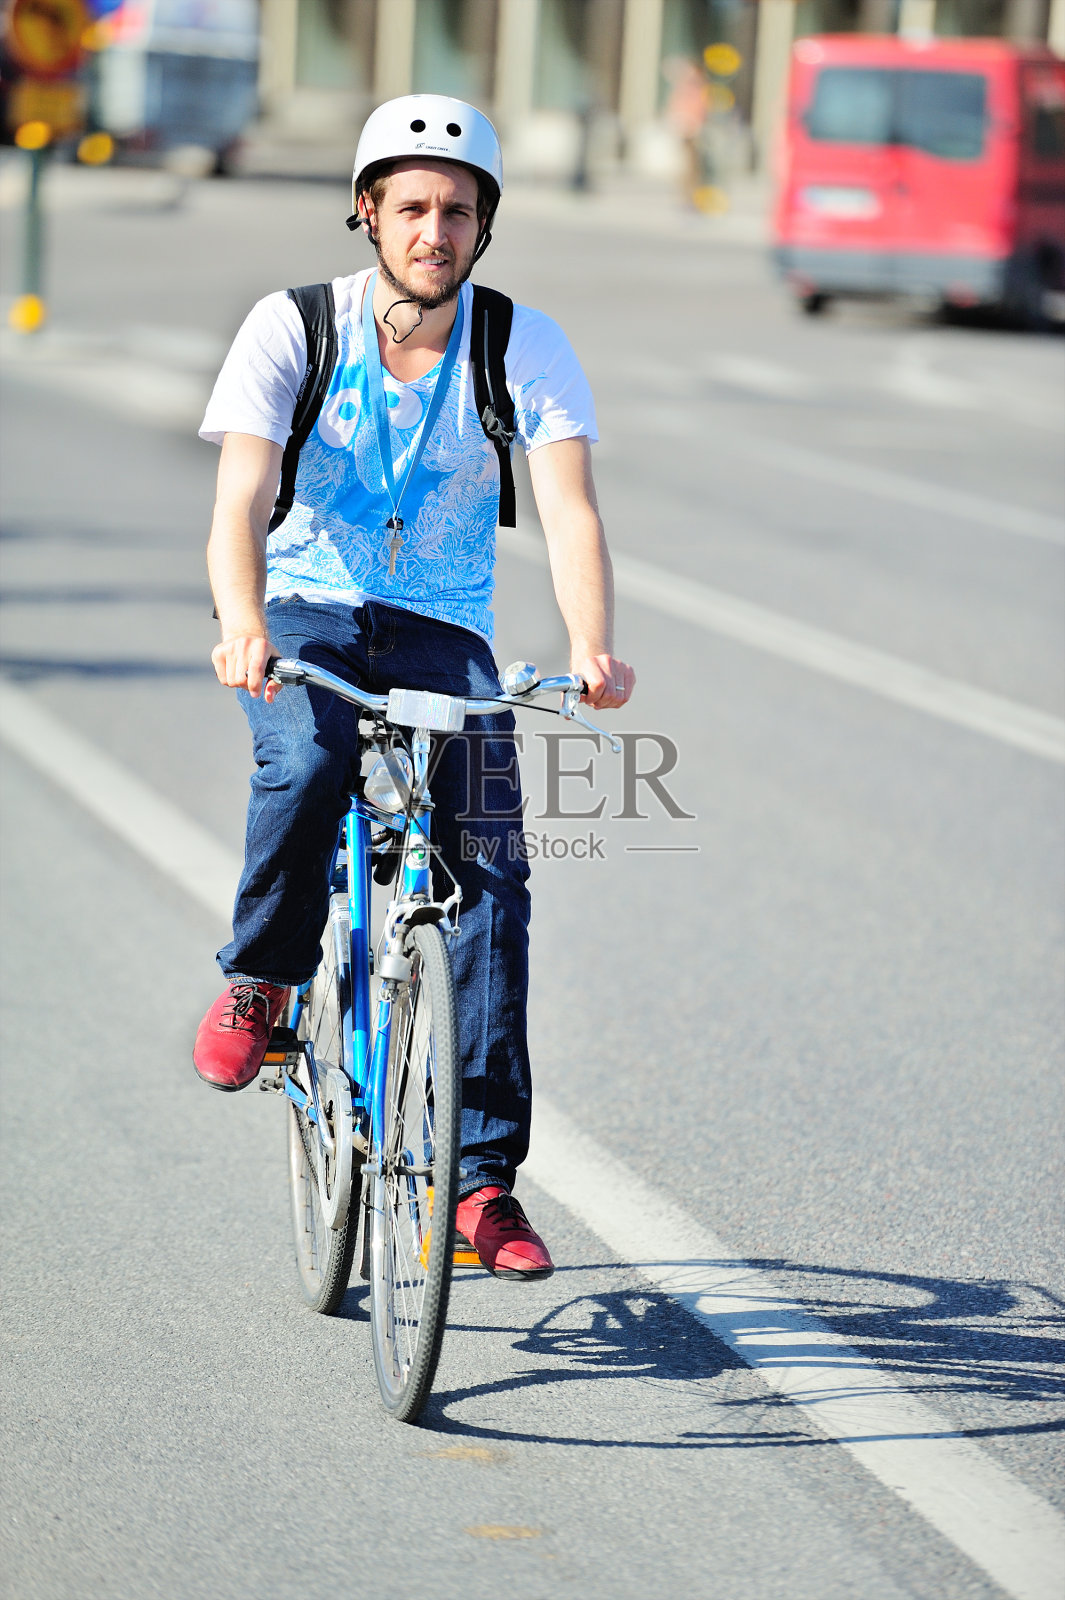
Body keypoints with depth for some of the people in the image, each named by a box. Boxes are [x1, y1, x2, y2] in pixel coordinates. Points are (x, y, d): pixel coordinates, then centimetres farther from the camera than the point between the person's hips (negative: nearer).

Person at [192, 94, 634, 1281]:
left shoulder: (525, 348, -7)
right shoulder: (291, 330, -10)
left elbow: (570, 511, -18)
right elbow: (240, 504, -20)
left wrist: (590, 649, -38)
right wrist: (243, 626, -41)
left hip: (443, 634, 2)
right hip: (306, 612, -1)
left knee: (491, 880, -16)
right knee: (306, 760, -36)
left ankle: (485, 1180, -10)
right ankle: (259, 980, -8)